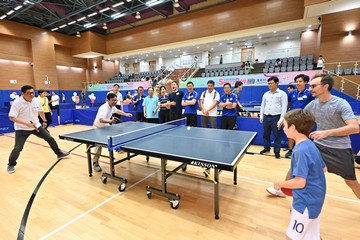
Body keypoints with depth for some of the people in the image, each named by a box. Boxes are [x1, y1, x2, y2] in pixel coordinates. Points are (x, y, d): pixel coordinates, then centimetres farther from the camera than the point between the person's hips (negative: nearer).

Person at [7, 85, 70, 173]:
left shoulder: (37, 101, -5)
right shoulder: (17, 103, -20)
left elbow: (40, 111, 14)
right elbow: (12, 117, -22)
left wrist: (44, 121, 15)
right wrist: (26, 124, -31)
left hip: (36, 126, 5)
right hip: (22, 129, -4)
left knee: (50, 138, 3)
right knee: (18, 148, -8)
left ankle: (59, 154, 19)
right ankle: (11, 164, 19)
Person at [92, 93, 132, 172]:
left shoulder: (112, 106, -6)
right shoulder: (104, 108, -35)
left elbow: (117, 110, 19)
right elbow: (101, 120, -49)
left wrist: (126, 114, 11)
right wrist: (110, 121, -64)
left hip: (105, 126, 9)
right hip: (98, 128, -9)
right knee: (98, 145, -13)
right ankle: (95, 163, -3)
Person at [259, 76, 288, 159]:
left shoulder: (282, 94, -1)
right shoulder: (266, 94, 13)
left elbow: (284, 107, -7)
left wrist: (281, 119, -14)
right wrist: (261, 116, 9)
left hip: (276, 118, -5)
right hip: (266, 117, 5)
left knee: (277, 136, 1)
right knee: (266, 134, 13)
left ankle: (277, 151, 14)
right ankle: (266, 148, 29)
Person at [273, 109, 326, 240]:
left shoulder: (301, 150, -27)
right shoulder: (310, 145, 2)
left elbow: (300, 182, -27)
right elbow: (323, 168, 15)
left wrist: (280, 184, -13)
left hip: (306, 203, -9)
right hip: (314, 200, 9)